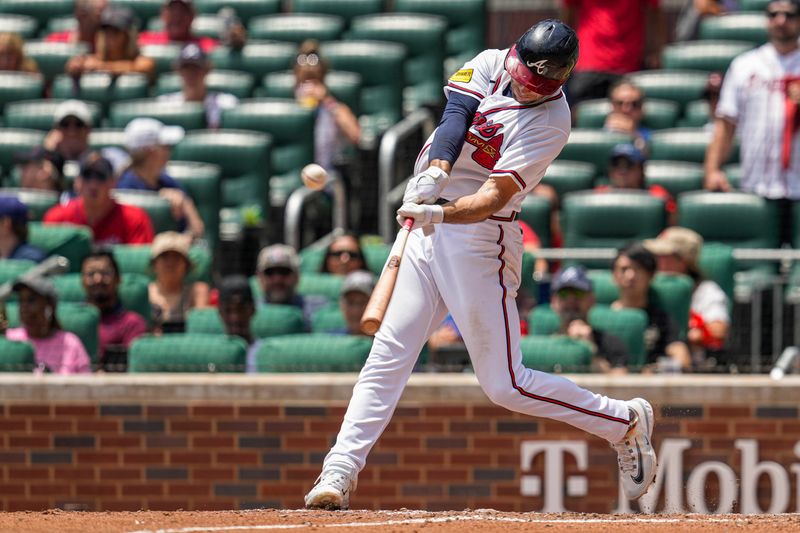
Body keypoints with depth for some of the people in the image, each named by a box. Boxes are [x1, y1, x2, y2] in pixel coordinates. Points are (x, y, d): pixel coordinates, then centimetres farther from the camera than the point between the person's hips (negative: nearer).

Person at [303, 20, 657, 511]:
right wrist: (434, 173, -31)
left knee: (505, 385, -4)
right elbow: (454, 117, -13)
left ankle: (626, 423, 13)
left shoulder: (551, 120, -15)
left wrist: (442, 213, -41)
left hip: (480, 238, -6)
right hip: (430, 225, 6)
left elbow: (495, 195, -23)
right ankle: (339, 474, -4)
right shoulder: (490, 65, 3)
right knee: (389, 353, -3)